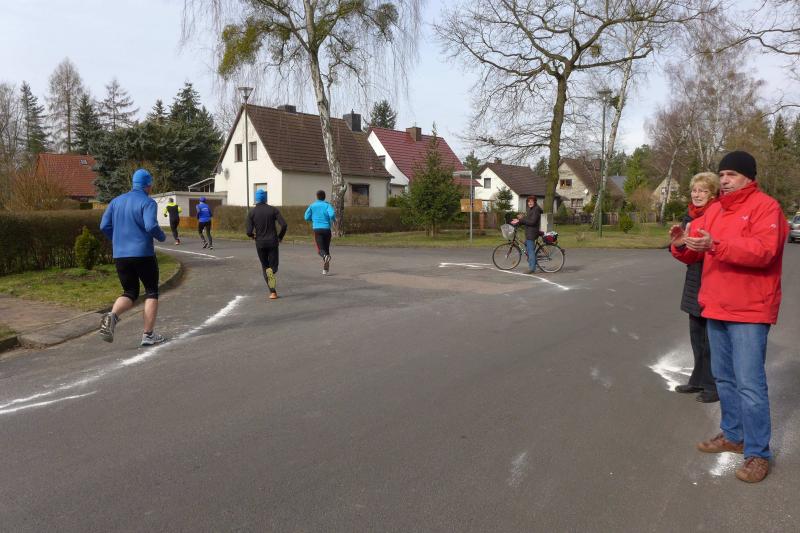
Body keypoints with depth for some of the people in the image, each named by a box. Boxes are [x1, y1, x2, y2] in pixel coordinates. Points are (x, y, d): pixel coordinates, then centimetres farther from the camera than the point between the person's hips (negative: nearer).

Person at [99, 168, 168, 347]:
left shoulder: (117, 201, 11)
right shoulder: (148, 202, -7)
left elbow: (104, 226, 6)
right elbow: (151, 226, -21)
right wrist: (162, 237, -2)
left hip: (120, 255, 5)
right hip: (143, 254, -5)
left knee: (130, 293, 16)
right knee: (151, 292, 9)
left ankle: (112, 316, -15)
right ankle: (148, 335, 5)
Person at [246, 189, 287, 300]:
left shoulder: (252, 212, -4)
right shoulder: (273, 210, -3)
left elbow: (249, 232, -10)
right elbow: (284, 225, -12)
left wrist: (252, 236, 14)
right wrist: (280, 237, 5)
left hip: (260, 243, 0)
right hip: (272, 242, 0)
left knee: (265, 267, 15)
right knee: (273, 266, 11)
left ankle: (272, 291, 4)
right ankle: (272, 271, -28)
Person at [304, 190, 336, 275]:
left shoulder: (312, 206, 8)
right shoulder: (327, 205, 3)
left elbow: (306, 217, 4)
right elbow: (332, 214, -15)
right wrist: (333, 219, 6)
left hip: (317, 229, -1)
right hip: (327, 229, 1)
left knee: (320, 249, -6)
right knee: (326, 249, 13)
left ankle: (325, 256, -42)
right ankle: (325, 269, 14)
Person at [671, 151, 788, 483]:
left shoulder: (765, 207, -9)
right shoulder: (713, 211, 13)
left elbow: (763, 251, -24)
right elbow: (694, 253, 12)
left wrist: (716, 245, -34)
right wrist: (681, 244, -11)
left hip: (749, 311, -8)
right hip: (716, 308, 8)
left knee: (749, 383, -6)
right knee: (724, 378, 16)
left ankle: (757, 453, 5)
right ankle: (732, 435, 30)